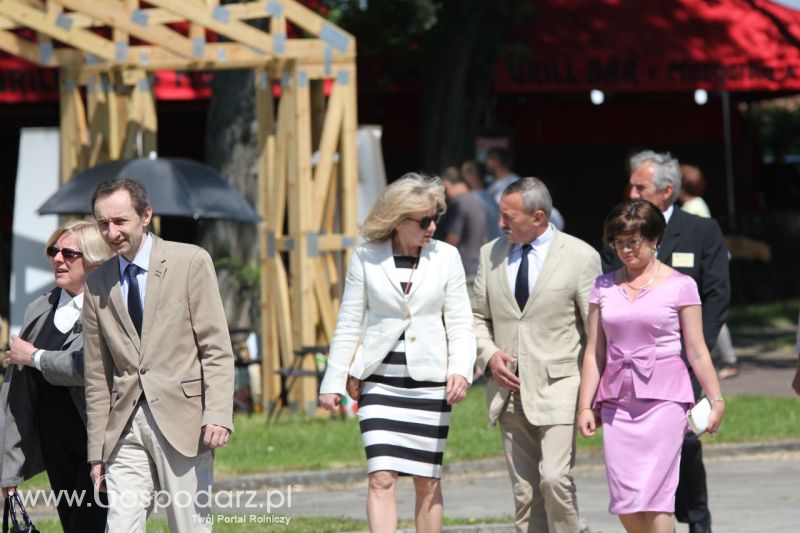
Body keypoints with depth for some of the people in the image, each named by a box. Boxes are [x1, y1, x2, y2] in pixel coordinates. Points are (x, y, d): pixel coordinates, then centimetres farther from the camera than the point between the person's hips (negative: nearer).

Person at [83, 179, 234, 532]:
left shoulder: (191, 262, 1)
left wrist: (218, 416, -15)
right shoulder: (97, 285, 13)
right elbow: (97, 376, 15)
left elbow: (217, 349, -3)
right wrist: (97, 452, 11)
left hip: (181, 420, -3)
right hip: (125, 429, 3)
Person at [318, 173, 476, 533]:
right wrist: (334, 381, 2)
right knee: (382, 478, -12)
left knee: (428, 482, 5)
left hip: (430, 383, 1)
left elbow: (460, 324, 4)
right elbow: (349, 324, 6)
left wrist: (460, 370, -13)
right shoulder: (366, 258, 1)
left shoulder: (445, 257, 3)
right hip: (381, 383, -1)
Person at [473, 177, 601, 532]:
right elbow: (478, 316, 18)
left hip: (558, 386, -5)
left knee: (555, 479, -18)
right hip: (509, 389, 5)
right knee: (524, 492, 5)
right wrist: (489, 354, -3)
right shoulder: (491, 254, 10)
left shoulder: (580, 257, -4)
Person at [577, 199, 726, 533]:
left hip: (664, 396, -3)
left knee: (653, 495, -11)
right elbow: (594, 352, 11)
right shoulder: (604, 287, 10)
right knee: (624, 503, -1)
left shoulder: (679, 286, 1)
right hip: (617, 400, 3)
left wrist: (716, 399, 0)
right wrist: (585, 406, 6)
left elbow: (697, 351, 3)